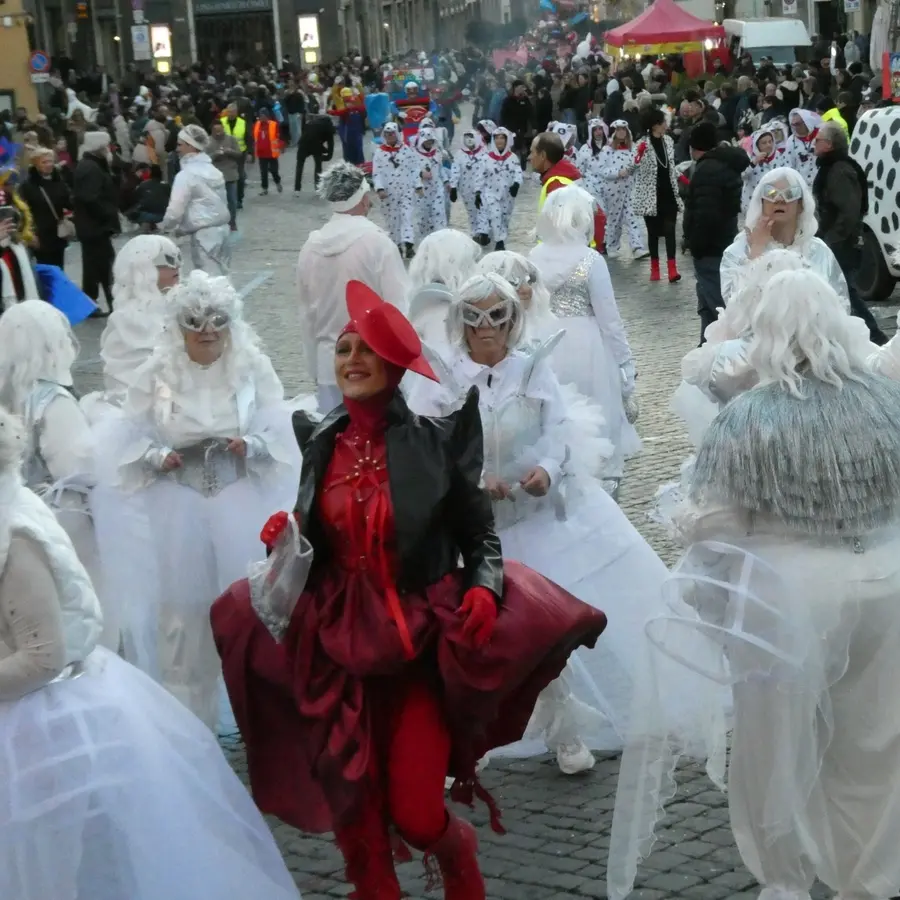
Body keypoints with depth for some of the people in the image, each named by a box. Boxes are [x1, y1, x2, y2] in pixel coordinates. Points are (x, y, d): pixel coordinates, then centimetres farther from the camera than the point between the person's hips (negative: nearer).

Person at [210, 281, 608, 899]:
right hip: (339, 645, 3)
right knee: (352, 814, 7)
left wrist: (483, 587, -19)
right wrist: (287, 540, -7)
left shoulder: (435, 440, -8)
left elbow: (479, 534, -1)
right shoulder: (321, 441, 3)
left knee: (413, 816, -6)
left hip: (420, 645, -3)